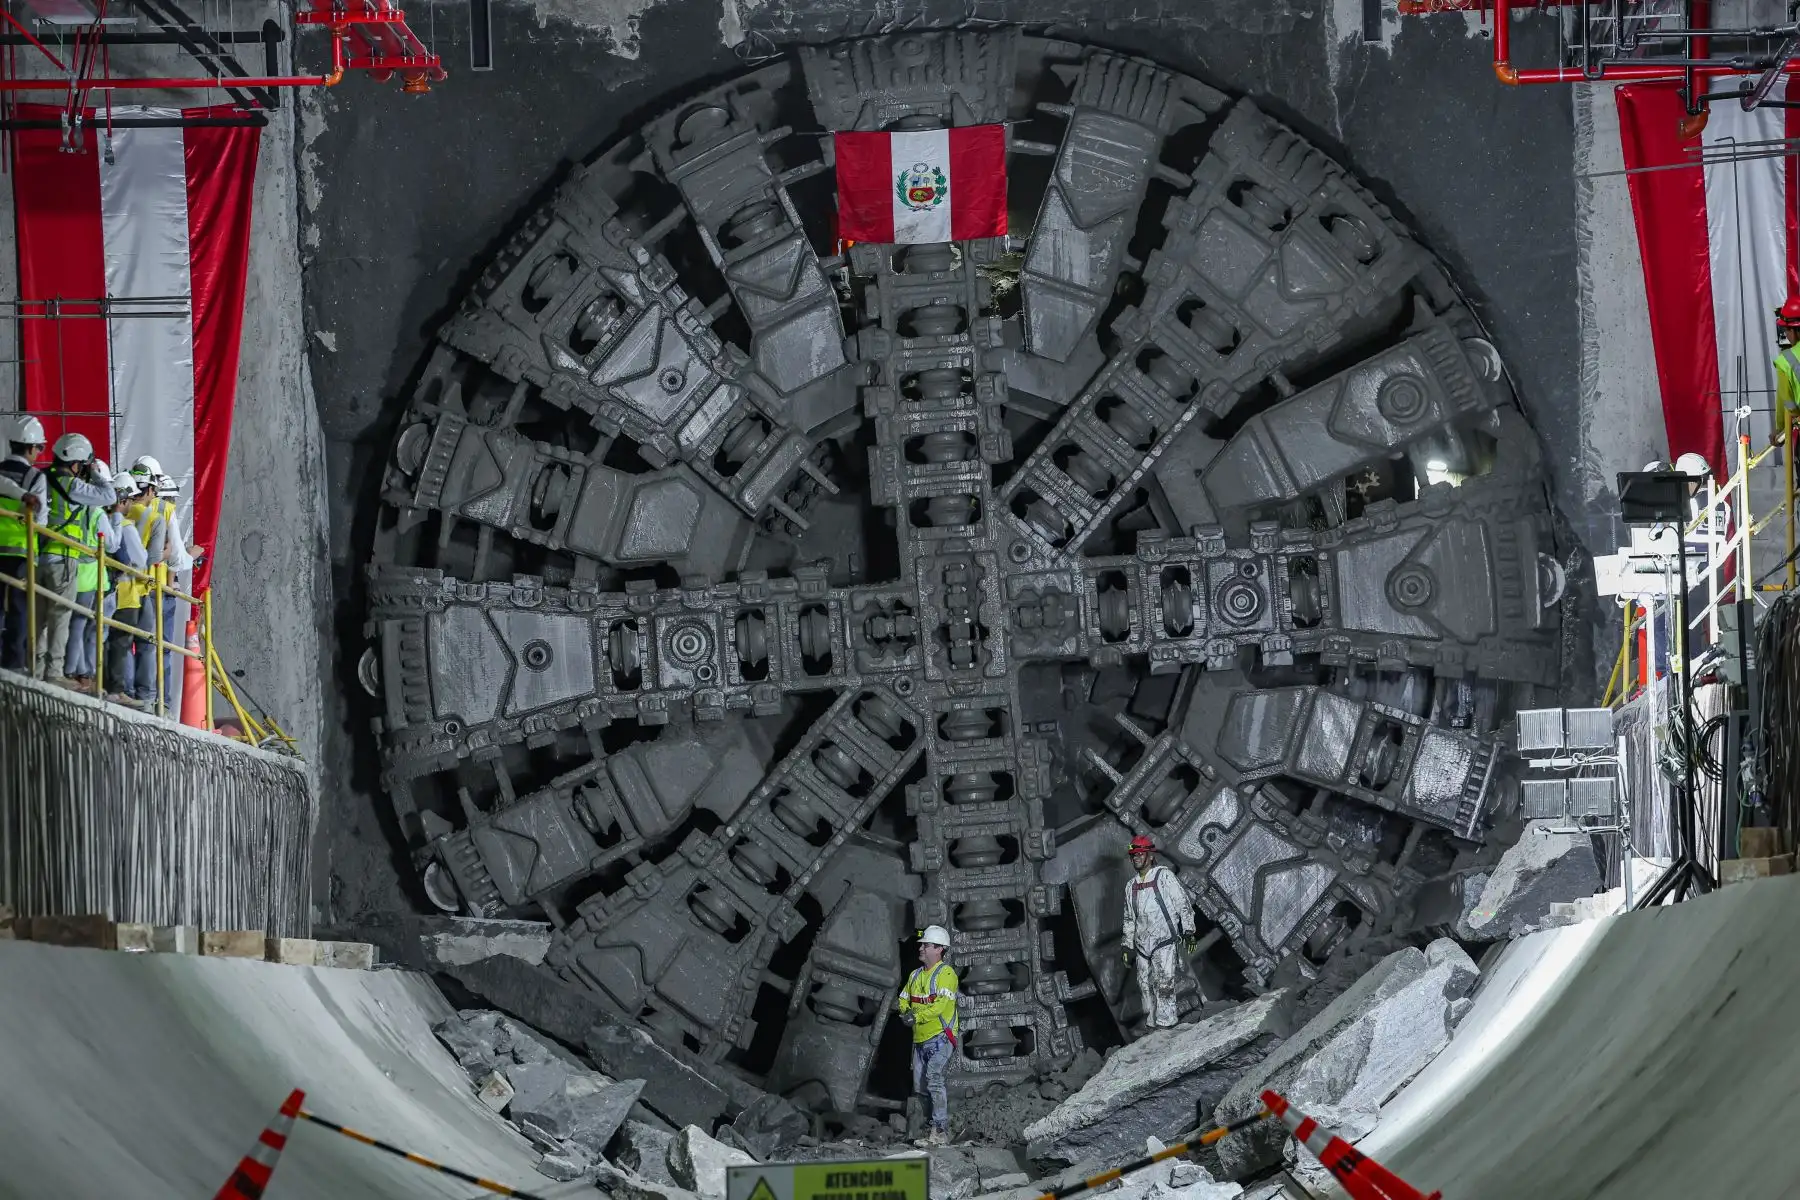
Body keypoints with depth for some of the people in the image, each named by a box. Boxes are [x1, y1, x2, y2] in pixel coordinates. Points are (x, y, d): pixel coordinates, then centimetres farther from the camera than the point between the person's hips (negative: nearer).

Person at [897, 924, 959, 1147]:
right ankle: (932, 1125, 20)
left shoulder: (946, 974, -9)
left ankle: (940, 1131, -23)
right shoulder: (915, 975, 16)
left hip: (941, 1036, -8)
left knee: (933, 1077, -22)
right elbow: (904, 1000, 18)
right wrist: (906, 1013, -4)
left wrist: (918, 1016, -26)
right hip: (920, 1038, 8)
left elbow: (942, 1003, -20)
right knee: (920, 1086, 8)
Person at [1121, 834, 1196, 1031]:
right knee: (1146, 986, 5)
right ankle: (1152, 1024, 10)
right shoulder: (1131, 886, 16)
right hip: (1142, 945, 6)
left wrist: (1188, 930, -8)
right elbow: (1129, 918, 23)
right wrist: (1128, 947, 20)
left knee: (1164, 984, -16)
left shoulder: (1164, 876, -1)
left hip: (1165, 941, -6)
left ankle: (1167, 1022, -18)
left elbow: (1183, 903, -2)